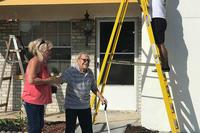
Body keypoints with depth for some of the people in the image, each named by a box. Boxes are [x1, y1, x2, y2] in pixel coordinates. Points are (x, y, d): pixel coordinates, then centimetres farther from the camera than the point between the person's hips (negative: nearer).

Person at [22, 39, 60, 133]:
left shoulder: (43, 63, 13)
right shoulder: (35, 61, -17)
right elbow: (31, 80, -29)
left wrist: (53, 80, 12)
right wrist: (49, 80, -21)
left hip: (39, 100, 10)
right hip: (32, 100, -10)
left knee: (39, 125, 15)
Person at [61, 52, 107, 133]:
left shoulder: (90, 73, 4)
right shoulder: (70, 71, -15)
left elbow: (94, 88, 15)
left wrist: (101, 97, 9)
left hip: (85, 106, 5)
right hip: (71, 106, -5)